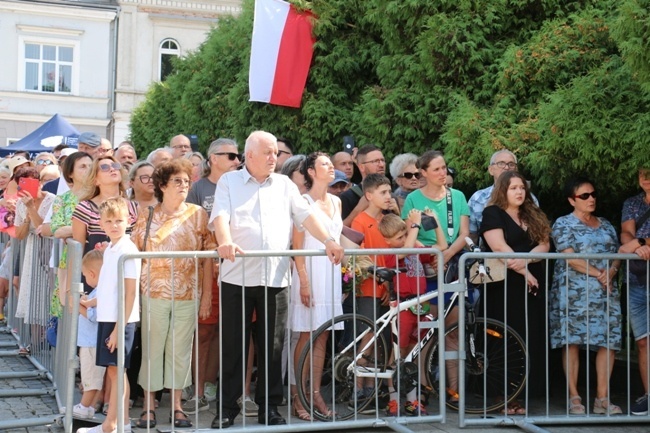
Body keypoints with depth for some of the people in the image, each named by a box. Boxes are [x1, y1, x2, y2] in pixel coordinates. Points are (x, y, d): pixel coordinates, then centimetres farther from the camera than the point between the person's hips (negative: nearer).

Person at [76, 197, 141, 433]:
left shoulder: (127, 250, -14)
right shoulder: (109, 250, 13)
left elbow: (130, 292, -17)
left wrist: (119, 327, -19)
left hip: (120, 320, -8)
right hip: (106, 317, 8)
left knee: (116, 369, -3)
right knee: (113, 370, 11)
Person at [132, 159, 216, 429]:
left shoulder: (198, 214, 2)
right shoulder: (148, 216, 4)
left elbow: (208, 257, 2)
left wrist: (207, 295, -2)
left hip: (188, 294, 0)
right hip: (154, 292, 0)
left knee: (181, 350, 7)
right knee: (152, 348, 4)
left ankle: (177, 404, 17)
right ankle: (149, 405, 15)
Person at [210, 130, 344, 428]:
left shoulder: (285, 184, 15)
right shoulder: (229, 182, 6)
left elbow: (306, 215, 9)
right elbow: (220, 216, -8)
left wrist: (328, 242, -5)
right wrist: (225, 242, -27)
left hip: (275, 278, 2)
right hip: (237, 277, -2)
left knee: (273, 347, 6)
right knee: (233, 345, 3)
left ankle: (269, 408, 17)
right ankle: (227, 408, 14)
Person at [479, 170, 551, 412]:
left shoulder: (533, 216, 17)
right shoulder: (493, 214, -2)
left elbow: (544, 244, 5)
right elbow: (500, 248, -13)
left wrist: (525, 260, -14)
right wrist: (525, 273, -14)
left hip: (532, 286, 6)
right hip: (504, 286, -6)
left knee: (530, 339, 3)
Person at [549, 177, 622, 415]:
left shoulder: (606, 225, 19)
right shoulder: (563, 224, 2)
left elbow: (617, 254, 13)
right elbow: (570, 257, -9)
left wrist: (611, 272, -9)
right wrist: (598, 274, -13)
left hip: (606, 292, 5)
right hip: (574, 293, -5)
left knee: (609, 340, -2)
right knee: (572, 342, -7)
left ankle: (602, 398, 4)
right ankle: (574, 397, -2)